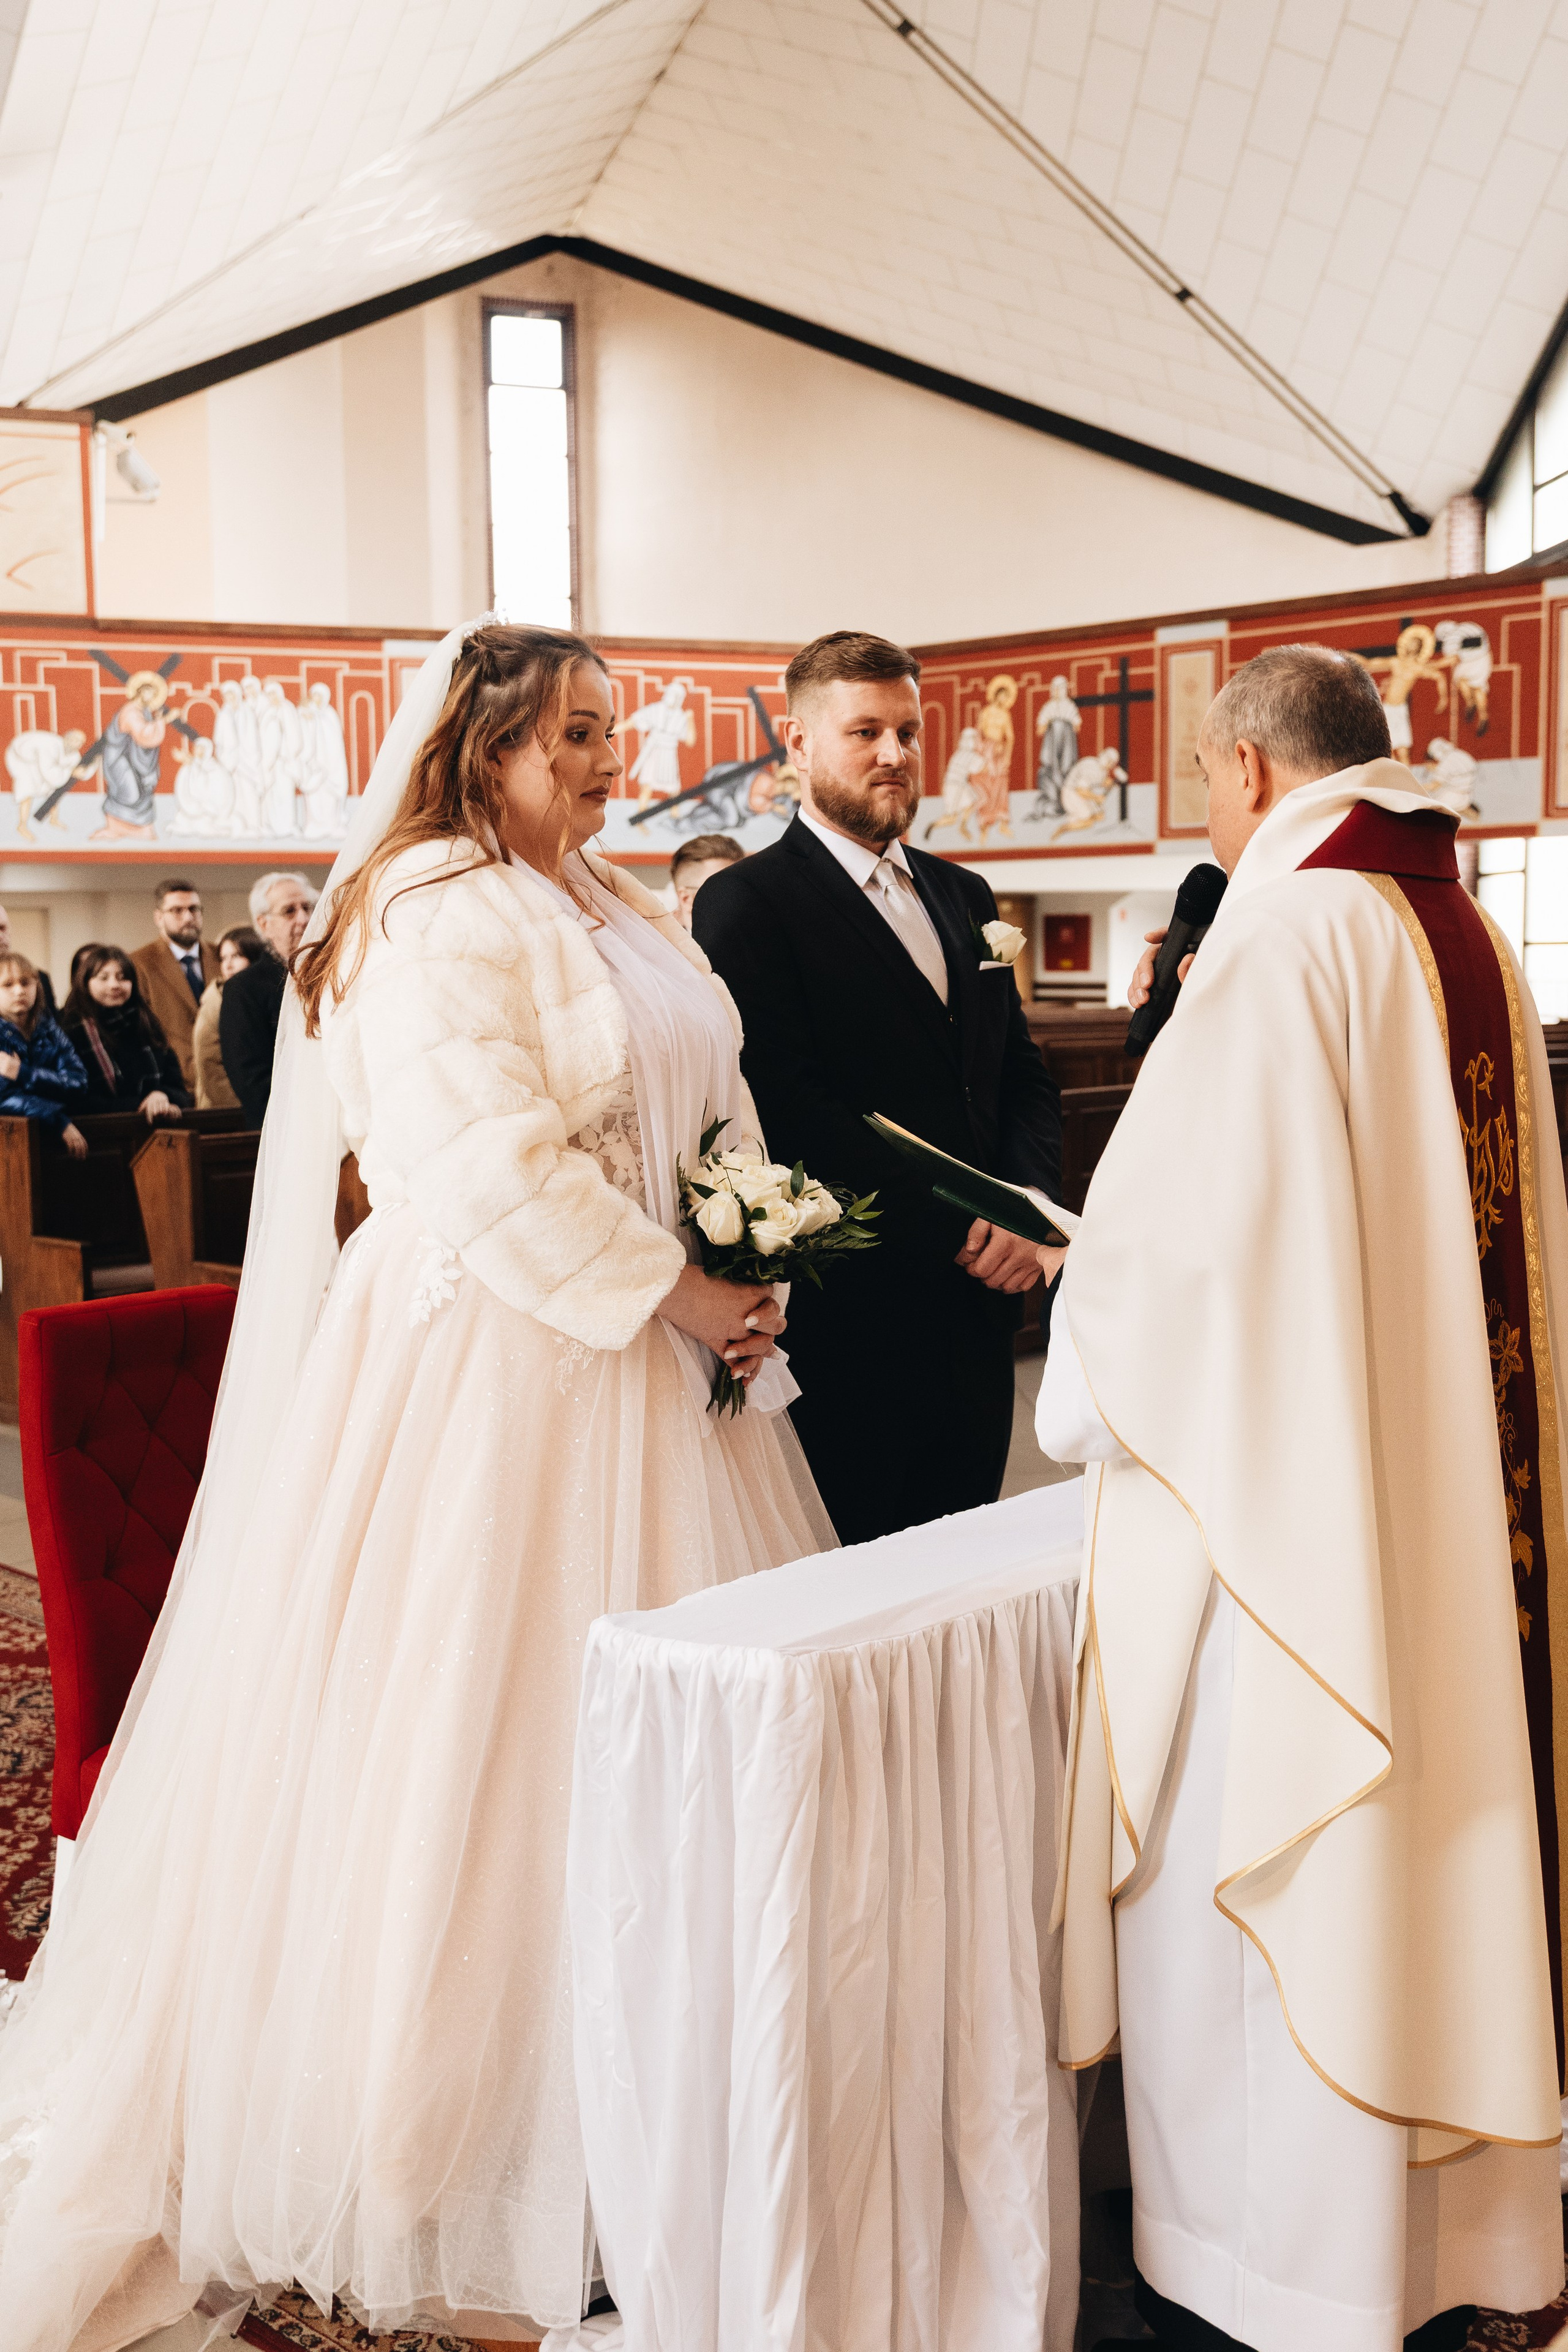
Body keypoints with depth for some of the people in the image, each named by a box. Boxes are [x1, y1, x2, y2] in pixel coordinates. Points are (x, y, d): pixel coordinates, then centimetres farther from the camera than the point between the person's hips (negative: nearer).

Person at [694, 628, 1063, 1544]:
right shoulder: (747, 903, -6)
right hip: (843, 1319, -6)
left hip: (977, 1310, 7)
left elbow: (1026, 1079, 15)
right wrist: (955, 1229, -15)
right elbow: (791, 1108, -15)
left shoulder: (965, 897, 16)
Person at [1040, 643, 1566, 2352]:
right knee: (1428, 1858, 18)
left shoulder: (1281, 944, -16)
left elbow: (1167, 1228, -17)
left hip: (1278, 1502, -8)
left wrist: (1082, 1407, 1)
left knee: (1258, 1888, 5)